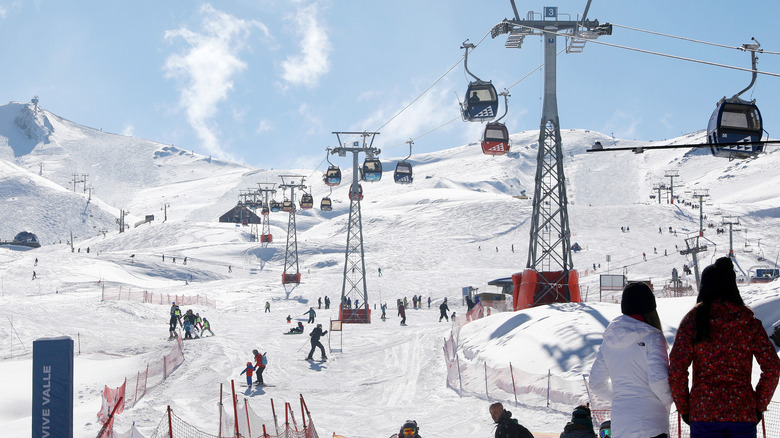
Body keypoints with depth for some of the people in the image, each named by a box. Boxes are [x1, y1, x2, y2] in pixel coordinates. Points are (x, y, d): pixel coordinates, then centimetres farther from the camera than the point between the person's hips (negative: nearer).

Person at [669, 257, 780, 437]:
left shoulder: (692, 320, -2)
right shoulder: (750, 322, 3)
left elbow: (676, 370, -8)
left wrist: (684, 409, 4)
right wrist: (759, 407, 10)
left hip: (703, 412, -1)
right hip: (743, 414, 1)